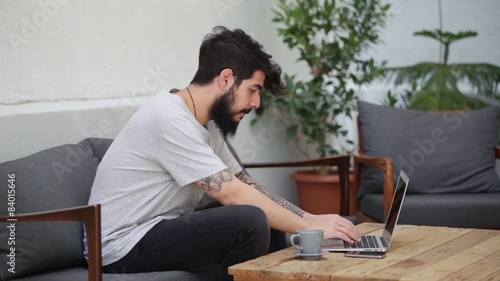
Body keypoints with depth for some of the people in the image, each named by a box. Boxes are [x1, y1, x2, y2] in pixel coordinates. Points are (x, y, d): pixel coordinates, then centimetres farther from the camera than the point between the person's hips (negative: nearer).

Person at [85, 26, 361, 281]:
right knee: (251, 222, -25)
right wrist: (310, 227, -18)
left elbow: (246, 184, 11)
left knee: (273, 222, 7)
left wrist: (310, 218, 0)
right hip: (124, 247, -10)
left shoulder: (206, 122, 8)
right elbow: (234, 195, -24)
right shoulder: (170, 119, -22)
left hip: (158, 232, 10)